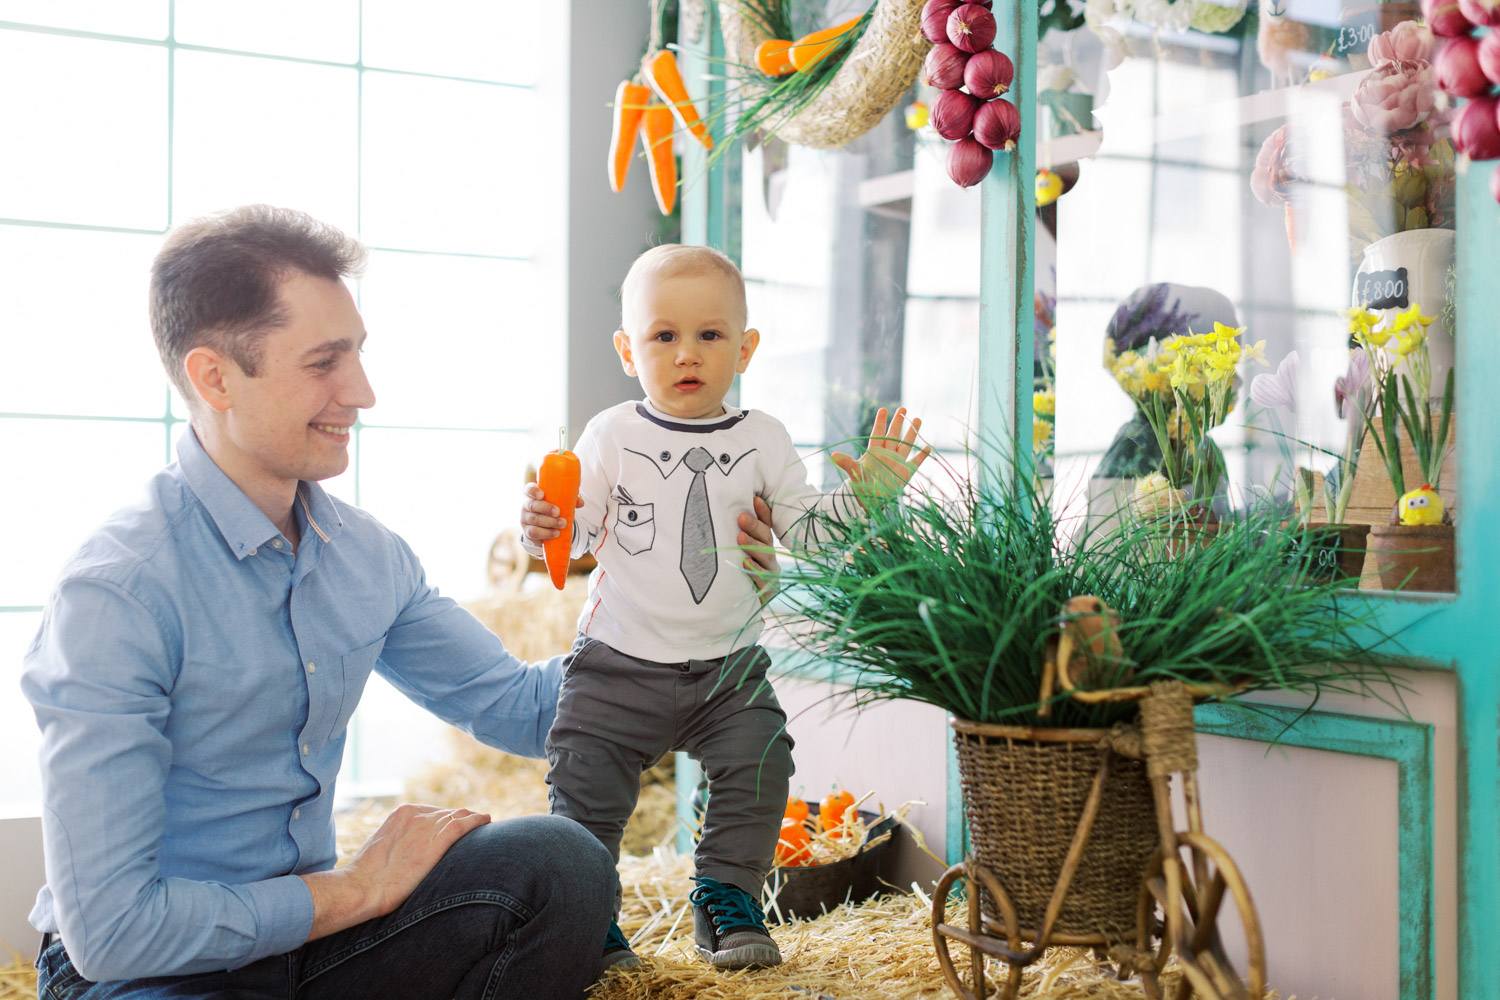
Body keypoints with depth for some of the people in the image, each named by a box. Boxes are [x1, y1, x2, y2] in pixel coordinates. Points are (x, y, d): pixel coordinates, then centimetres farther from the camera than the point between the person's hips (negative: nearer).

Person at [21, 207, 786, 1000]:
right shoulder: (118, 595, -20)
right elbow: (109, 927, -22)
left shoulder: (365, 554, 3)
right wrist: (357, 891, -12)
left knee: (557, 864, -19)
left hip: (302, 927, 7)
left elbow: (519, 707, 11)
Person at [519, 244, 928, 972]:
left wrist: (863, 496, -10)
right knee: (586, 785, -3)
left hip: (730, 666, 2)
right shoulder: (612, 436, -4)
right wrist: (543, 525, -25)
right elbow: (578, 533, -3)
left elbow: (804, 529, 4)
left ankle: (725, 899, 13)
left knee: (757, 772, -6)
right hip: (619, 664, -1)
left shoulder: (762, 440, 3)